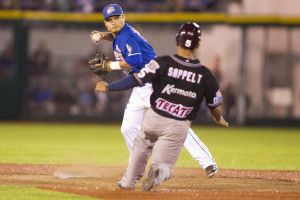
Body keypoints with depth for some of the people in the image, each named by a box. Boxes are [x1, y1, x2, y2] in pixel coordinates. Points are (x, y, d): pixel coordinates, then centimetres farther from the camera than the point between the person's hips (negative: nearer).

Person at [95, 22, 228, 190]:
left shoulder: (162, 63, -12)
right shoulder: (206, 75, -6)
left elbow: (136, 80, -13)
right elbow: (215, 106, 5)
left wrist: (108, 87, -1)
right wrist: (219, 119, 28)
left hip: (154, 119, 0)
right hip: (179, 127, 0)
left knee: (142, 143, 32)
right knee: (165, 165, 9)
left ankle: (128, 181, 32)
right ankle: (158, 172, -28)